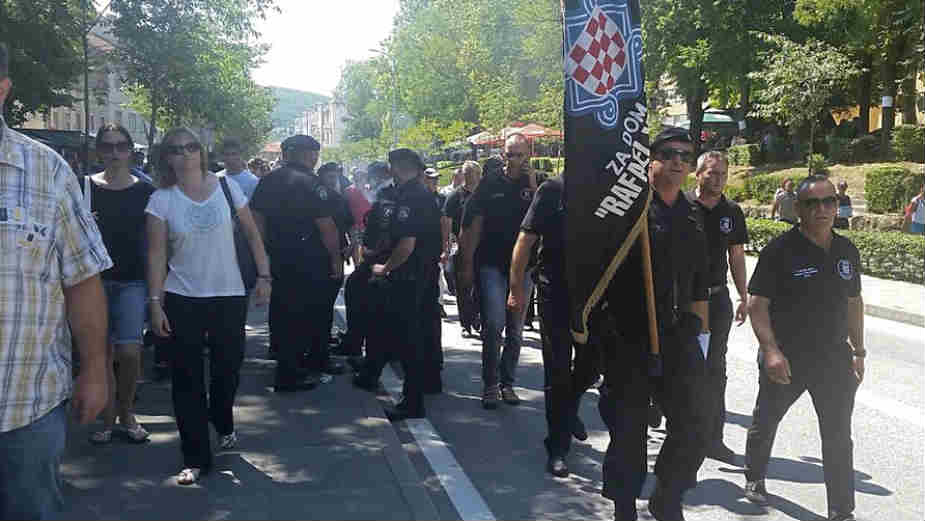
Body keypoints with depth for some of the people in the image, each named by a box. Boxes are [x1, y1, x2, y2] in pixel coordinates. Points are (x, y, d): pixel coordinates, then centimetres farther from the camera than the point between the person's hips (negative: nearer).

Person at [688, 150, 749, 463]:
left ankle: (712, 438, 14)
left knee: (715, 369, 7)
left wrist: (743, 296, 10)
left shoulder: (732, 212, 8)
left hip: (718, 297, 4)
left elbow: (736, 256, 14)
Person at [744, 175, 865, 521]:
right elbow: (757, 303, -13)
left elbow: (854, 303, 14)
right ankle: (755, 478, 40)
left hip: (834, 358, 4)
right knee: (766, 420, 16)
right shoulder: (780, 250, -12)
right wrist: (771, 350, -22)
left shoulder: (847, 251, 5)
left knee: (839, 439, 5)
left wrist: (858, 351, 12)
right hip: (785, 358, -3)